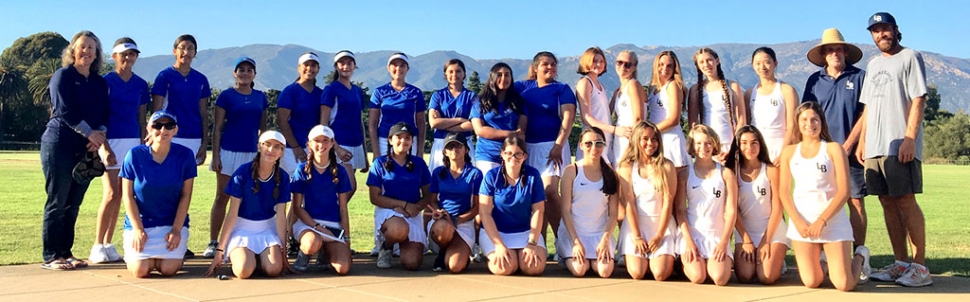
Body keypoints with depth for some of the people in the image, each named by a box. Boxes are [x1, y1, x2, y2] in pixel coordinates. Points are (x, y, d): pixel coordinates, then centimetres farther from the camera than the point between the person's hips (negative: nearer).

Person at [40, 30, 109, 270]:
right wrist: (90, 133, -15)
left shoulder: (100, 82, 16)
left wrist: (100, 134, -9)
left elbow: (105, 113, 10)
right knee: (57, 202, -4)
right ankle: (51, 257, 0)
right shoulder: (63, 76, -1)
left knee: (73, 204, 8)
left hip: (86, 149, 6)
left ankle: (66, 253, 14)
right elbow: (64, 111, -12)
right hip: (60, 145, -5)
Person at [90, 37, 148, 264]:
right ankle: (97, 247, 0)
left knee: (119, 196, 6)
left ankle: (108, 245, 14)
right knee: (112, 194, -10)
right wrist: (105, 148, -14)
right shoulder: (106, 81, -3)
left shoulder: (140, 84, 10)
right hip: (111, 141, -5)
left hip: (133, 142, 5)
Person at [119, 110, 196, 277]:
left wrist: (176, 229, -10)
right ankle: (131, 255, 21)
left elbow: (185, 196, -3)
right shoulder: (135, 155, -8)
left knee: (168, 269, -17)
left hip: (173, 222, 0)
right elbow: (128, 196, -4)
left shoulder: (185, 155, -6)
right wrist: (138, 229, -11)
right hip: (140, 222, 0)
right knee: (140, 270, -15)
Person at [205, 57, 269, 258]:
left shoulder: (260, 97, 9)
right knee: (222, 198, 0)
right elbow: (217, 128, -3)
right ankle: (213, 243, 6)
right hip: (229, 151, -3)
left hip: (253, 153, 3)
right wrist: (215, 156, -8)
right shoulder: (226, 96, -1)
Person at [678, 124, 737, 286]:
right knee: (698, 277, -22)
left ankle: (711, 262, 12)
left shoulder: (726, 173, 4)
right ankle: (688, 262, 12)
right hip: (692, 234, 0)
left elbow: (731, 211, 0)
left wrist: (724, 242, -9)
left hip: (718, 235, 0)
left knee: (720, 278, -22)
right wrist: (688, 241, -11)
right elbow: (680, 210, 0)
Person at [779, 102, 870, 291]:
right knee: (811, 282, -5)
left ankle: (859, 257, 26)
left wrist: (822, 220, -15)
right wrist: (797, 221, -9)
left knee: (844, 285, -8)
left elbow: (844, 191, -7)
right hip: (801, 221, 2)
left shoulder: (833, 149, 0)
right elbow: (784, 191, 5)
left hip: (833, 219, -2)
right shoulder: (789, 152, 8)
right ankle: (819, 255, 30)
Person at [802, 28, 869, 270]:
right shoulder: (815, 81, 10)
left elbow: (866, 114, -2)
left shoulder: (859, 77, 3)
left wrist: (847, 145, -8)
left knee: (856, 203, 0)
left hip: (852, 153, -2)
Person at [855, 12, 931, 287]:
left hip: (900, 147, -7)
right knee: (888, 203, 6)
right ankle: (900, 264, 12)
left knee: (906, 201, -8)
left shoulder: (910, 57, 0)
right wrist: (862, 141, 13)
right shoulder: (873, 64, 20)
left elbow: (918, 100, -8)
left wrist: (909, 138, -16)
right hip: (875, 147, 7)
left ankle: (920, 266, -3)